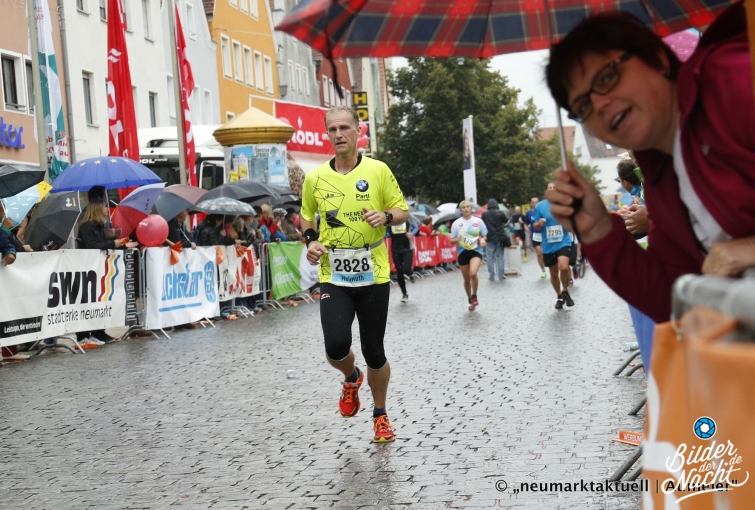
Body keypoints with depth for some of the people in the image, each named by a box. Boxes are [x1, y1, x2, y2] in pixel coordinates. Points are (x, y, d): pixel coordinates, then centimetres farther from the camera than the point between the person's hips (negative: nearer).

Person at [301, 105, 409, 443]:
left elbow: (402, 212, 4)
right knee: (336, 346, -17)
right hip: (333, 278, 1)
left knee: (374, 353, 4)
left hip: (373, 276, -1)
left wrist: (386, 216, -18)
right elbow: (307, 217, 17)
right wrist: (311, 241, -3)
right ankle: (352, 379, 21)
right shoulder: (315, 177, 3)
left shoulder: (378, 170, -3)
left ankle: (380, 415, 29)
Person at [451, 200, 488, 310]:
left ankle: (474, 296, -3)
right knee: (467, 279, 9)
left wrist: (483, 240, -13)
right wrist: (457, 239, -18)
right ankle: (471, 301, 31)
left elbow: (485, 236, 10)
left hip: (476, 251, -2)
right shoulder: (456, 223, 0)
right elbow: (451, 240, 4)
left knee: (473, 273, -27)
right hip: (463, 252, 2)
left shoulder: (478, 221, 0)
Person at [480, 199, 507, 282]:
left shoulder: (484, 214, -5)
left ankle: (492, 276, 5)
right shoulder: (500, 213, -6)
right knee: (500, 256, 7)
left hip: (489, 238, 0)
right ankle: (501, 275, 6)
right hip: (500, 237, 0)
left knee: (490, 257, 6)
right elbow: (506, 221, 9)